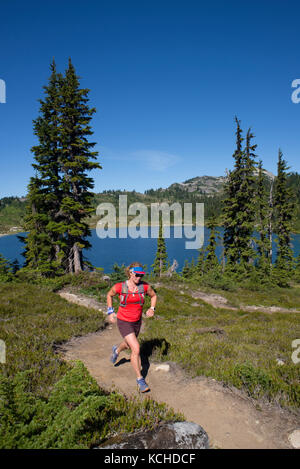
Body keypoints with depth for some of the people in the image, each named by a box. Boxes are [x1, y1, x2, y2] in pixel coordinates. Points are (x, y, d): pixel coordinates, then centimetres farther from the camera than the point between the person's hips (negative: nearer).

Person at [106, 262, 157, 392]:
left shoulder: (145, 286, -16)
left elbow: (153, 295, 4)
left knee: (129, 345, 28)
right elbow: (109, 295, 1)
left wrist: (152, 309, -11)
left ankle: (117, 350, 64)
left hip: (137, 321, 4)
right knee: (136, 349, -14)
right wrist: (110, 312, -3)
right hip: (123, 322, -4)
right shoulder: (119, 287, -20)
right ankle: (140, 379, 7)